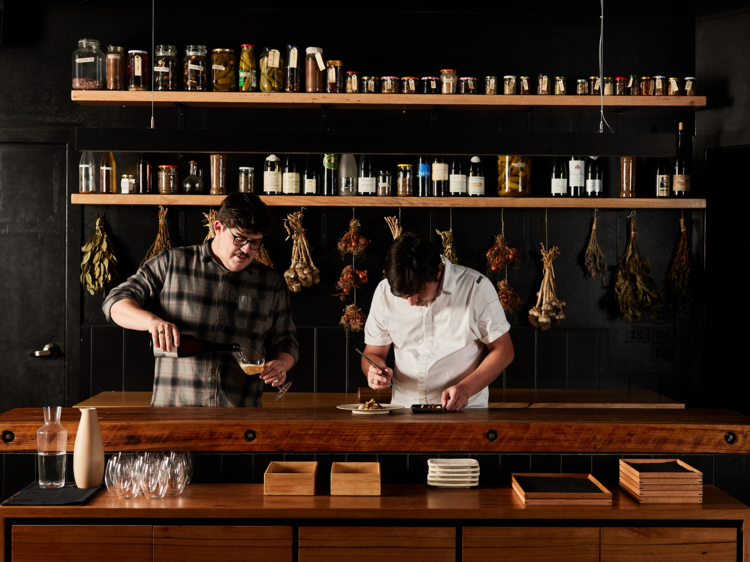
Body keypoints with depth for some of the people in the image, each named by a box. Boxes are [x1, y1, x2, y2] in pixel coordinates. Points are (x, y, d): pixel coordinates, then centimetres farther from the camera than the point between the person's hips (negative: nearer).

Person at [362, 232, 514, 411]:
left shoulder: (475, 287, -9)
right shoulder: (385, 292, -1)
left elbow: (503, 350, -3)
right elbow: (373, 353, 10)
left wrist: (465, 388, -18)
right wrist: (375, 373, -14)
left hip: (465, 410, -2)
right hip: (404, 412, 2)